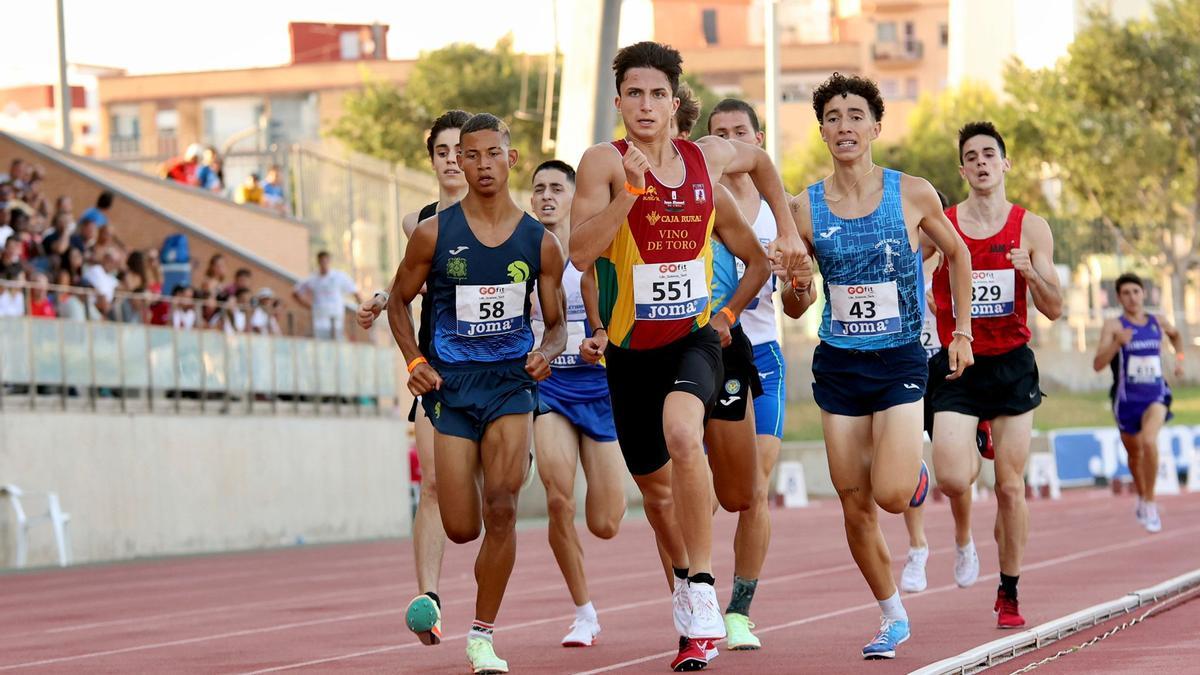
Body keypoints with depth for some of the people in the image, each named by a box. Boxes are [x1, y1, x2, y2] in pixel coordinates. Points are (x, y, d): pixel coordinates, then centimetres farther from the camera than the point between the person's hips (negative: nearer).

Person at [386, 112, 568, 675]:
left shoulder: (540, 242, 1)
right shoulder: (434, 234, -2)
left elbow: (555, 320, 11)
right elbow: (399, 301, 10)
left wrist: (547, 350, -11)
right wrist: (415, 361, -5)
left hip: (512, 380, 0)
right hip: (451, 382, 0)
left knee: (501, 508, -14)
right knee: (462, 528, -5)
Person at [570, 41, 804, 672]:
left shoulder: (708, 157, 0)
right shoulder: (606, 162, -10)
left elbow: (760, 160, 25)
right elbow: (580, 253, -23)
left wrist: (786, 230, 19)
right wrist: (631, 191, -31)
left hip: (695, 338, -1)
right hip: (631, 350, 1)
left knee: (682, 431, -32)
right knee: (655, 487, 14)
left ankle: (702, 592, -24)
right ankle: (685, 581, 42)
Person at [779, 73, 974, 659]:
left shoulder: (913, 194, -7)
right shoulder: (804, 208, -2)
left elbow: (956, 254, 12)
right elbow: (794, 309, 6)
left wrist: (961, 332, 8)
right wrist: (795, 285, -17)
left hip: (901, 362, -2)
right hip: (837, 365, 2)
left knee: (891, 494, -17)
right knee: (855, 506, 3)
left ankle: (913, 470, 20)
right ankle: (892, 616, 21)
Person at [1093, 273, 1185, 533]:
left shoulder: (1158, 323, 4)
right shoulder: (1113, 326, -8)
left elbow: (1175, 335, 29)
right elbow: (1098, 364, -19)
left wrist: (1179, 357, 15)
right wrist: (1117, 342, -32)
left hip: (1155, 396, 0)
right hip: (1127, 399, 0)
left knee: (1149, 441, -26)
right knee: (1134, 453, 16)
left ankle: (1150, 502, -13)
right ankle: (1142, 497, 44)